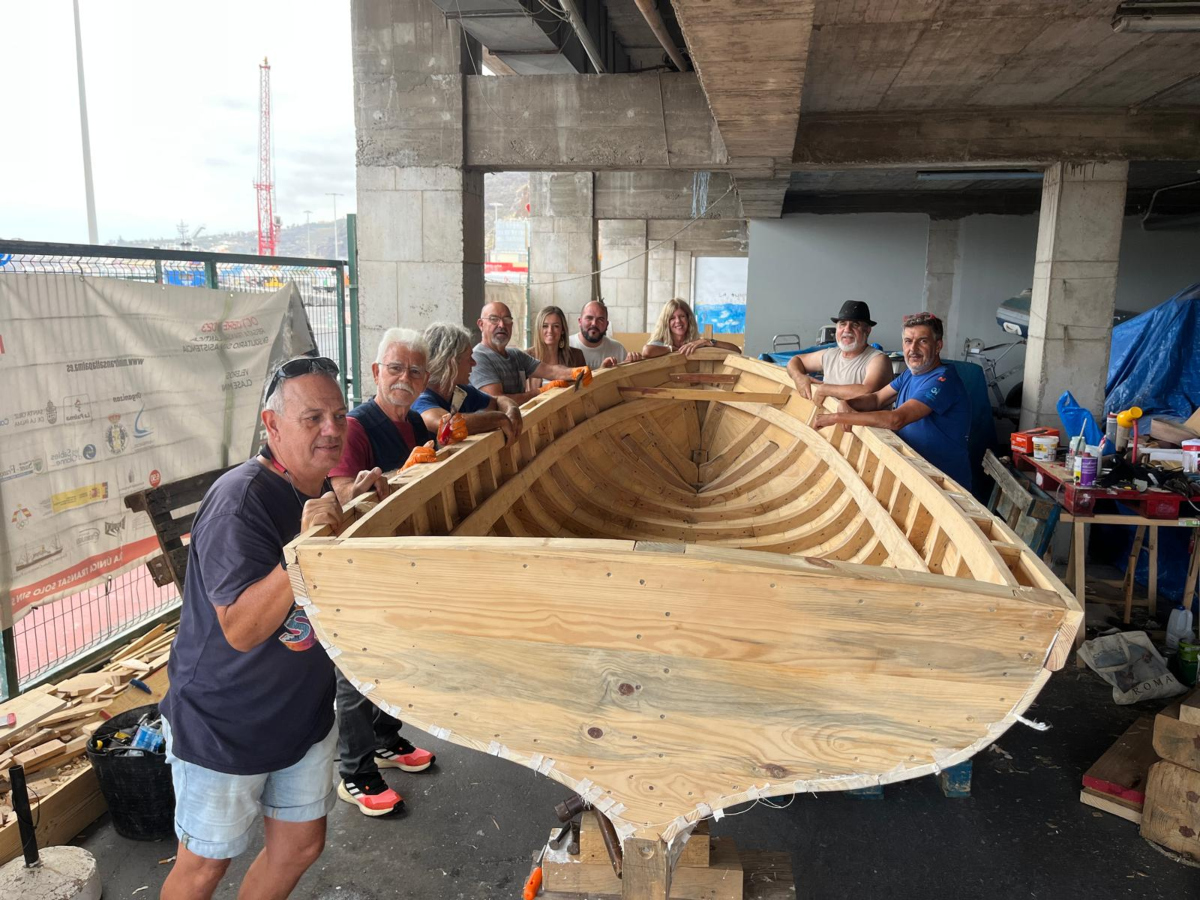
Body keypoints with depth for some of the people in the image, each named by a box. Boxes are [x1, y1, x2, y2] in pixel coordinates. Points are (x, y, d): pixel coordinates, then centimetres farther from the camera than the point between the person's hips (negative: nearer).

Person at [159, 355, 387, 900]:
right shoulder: (239, 500, -26)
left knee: (301, 846, 20)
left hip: (305, 714, 7)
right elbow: (241, 629, -30)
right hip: (223, 727, -7)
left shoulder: (322, 491, -1)